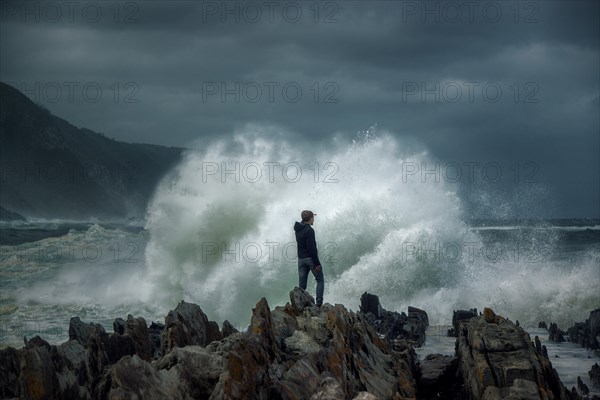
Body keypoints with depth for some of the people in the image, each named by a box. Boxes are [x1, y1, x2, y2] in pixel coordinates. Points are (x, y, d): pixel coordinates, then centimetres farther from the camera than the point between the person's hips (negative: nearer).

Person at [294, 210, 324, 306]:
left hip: (301, 259, 7)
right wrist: (317, 263, -18)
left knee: (302, 284, 8)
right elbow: (312, 248, -20)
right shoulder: (309, 230, -16)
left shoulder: (298, 229, 7)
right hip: (311, 259, -7)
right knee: (320, 281, 6)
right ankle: (319, 302, -5)